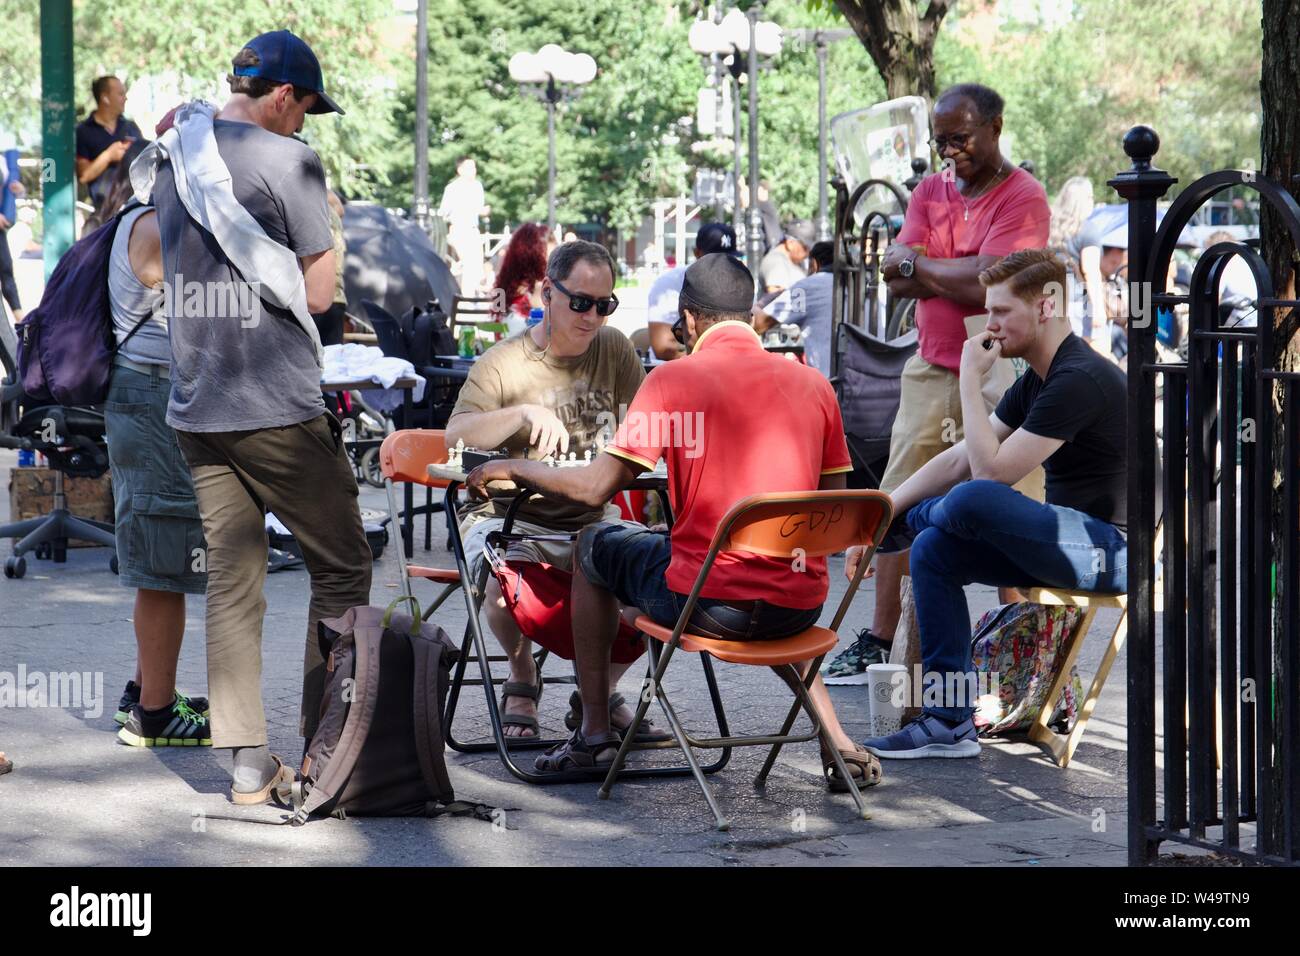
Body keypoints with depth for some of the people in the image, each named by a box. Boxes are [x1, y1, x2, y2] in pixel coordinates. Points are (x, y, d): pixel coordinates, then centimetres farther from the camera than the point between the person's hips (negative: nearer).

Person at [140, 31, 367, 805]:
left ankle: (249, 763, 7)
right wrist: (324, 229, 9)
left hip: (196, 407, 7)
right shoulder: (287, 161, -9)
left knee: (232, 580, 8)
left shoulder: (170, 162, 13)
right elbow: (318, 293, -7)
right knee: (341, 567, 5)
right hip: (278, 407, -7)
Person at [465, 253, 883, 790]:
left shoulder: (673, 380, -5)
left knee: (593, 547, 24)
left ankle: (595, 734, 26)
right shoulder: (813, 383, 7)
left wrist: (510, 469, 11)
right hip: (799, 611, 4)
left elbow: (596, 489, -5)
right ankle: (837, 743, 24)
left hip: (705, 604, -4)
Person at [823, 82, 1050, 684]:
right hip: (931, 371, 6)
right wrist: (961, 274, -12)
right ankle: (880, 640, 10)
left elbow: (989, 284, -20)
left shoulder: (1023, 198, -7)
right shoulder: (930, 192, 13)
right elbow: (897, 278, 2)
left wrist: (919, 263, -5)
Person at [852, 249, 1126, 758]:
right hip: (1068, 543, 10)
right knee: (933, 550, -2)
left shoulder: (1081, 380, -18)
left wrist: (970, 381, -13)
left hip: (1109, 548, -10)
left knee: (972, 500, -30)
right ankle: (949, 724, -4)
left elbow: (991, 472, -20)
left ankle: (916, 517, 9)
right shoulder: (1035, 382, 14)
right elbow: (959, 458, 15)